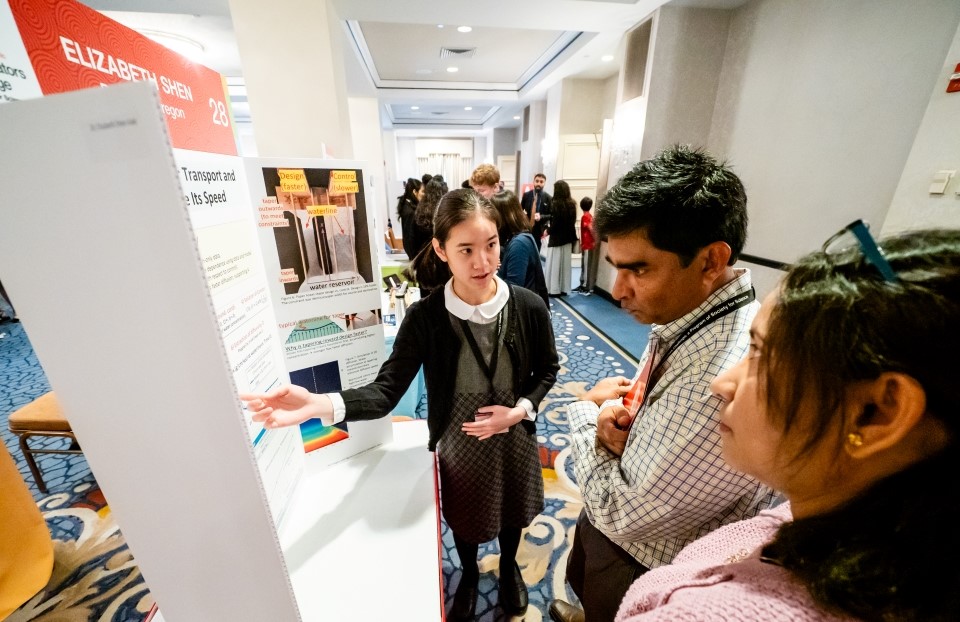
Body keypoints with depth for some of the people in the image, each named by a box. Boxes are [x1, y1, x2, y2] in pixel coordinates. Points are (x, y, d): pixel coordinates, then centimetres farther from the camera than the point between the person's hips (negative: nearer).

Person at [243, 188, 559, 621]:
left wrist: (520, 410, -20)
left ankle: (508, 567, 65)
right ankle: (469, 573, 64)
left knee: (512, 513, 28)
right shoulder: (424, 317, -23)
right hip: (458, 445, -1)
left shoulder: (528, 306, -19)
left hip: (513, 439, 2)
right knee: (463, 519, 27)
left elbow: (547, 370, -4)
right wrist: (318, 405, -40)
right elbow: (386, 392, -23)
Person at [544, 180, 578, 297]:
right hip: (568, 237, 6)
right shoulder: (571, 204, 5)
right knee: (565, 263, 11)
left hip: (556, 238, -6)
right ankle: (564, 289, 18)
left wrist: (548, 231, 0)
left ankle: (554, 289, 5)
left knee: (555, 263, 2)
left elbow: (554, 222, -15)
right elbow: (572, 221, 7)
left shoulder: (555, 204, -14)